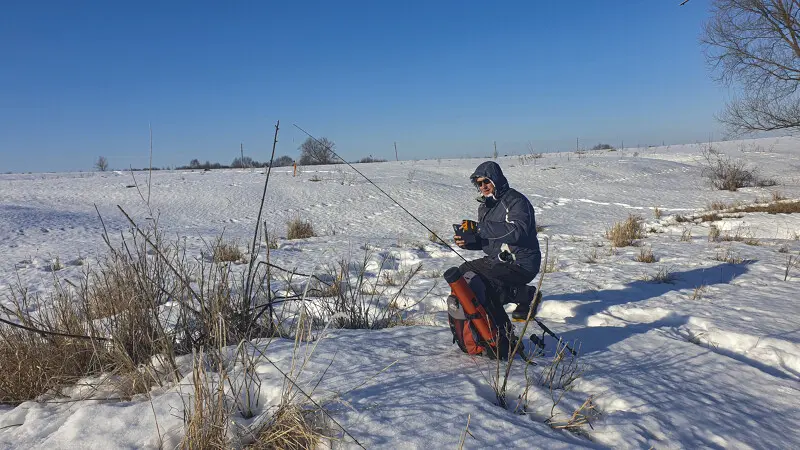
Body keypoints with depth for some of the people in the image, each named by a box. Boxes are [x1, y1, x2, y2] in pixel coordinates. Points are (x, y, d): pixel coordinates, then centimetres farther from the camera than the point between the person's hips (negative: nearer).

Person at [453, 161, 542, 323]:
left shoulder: (515, 200, -13)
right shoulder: (485, 205, 15)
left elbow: (517, 231, -30)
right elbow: (487, 240, 18)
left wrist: (478, 227, -29)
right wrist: (467, 241, -5)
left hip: (520, 263, -10)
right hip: (498, 260, 10)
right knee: (464, 271, 9)